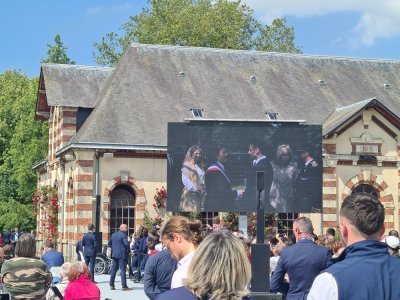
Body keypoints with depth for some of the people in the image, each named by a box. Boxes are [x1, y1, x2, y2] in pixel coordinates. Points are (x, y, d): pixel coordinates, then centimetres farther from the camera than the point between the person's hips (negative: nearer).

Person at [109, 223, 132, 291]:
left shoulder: (114, 234, 12)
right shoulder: (124, 235, -13)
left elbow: (109, 243, 19)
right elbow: (126, 244, -24)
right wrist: (128, 251, -9)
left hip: (114, 254, 7)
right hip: (122, 255, -7)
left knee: (113, 270, 13)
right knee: (123, 270, -5)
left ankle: (111, 285, 16)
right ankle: (124, 286, -5)